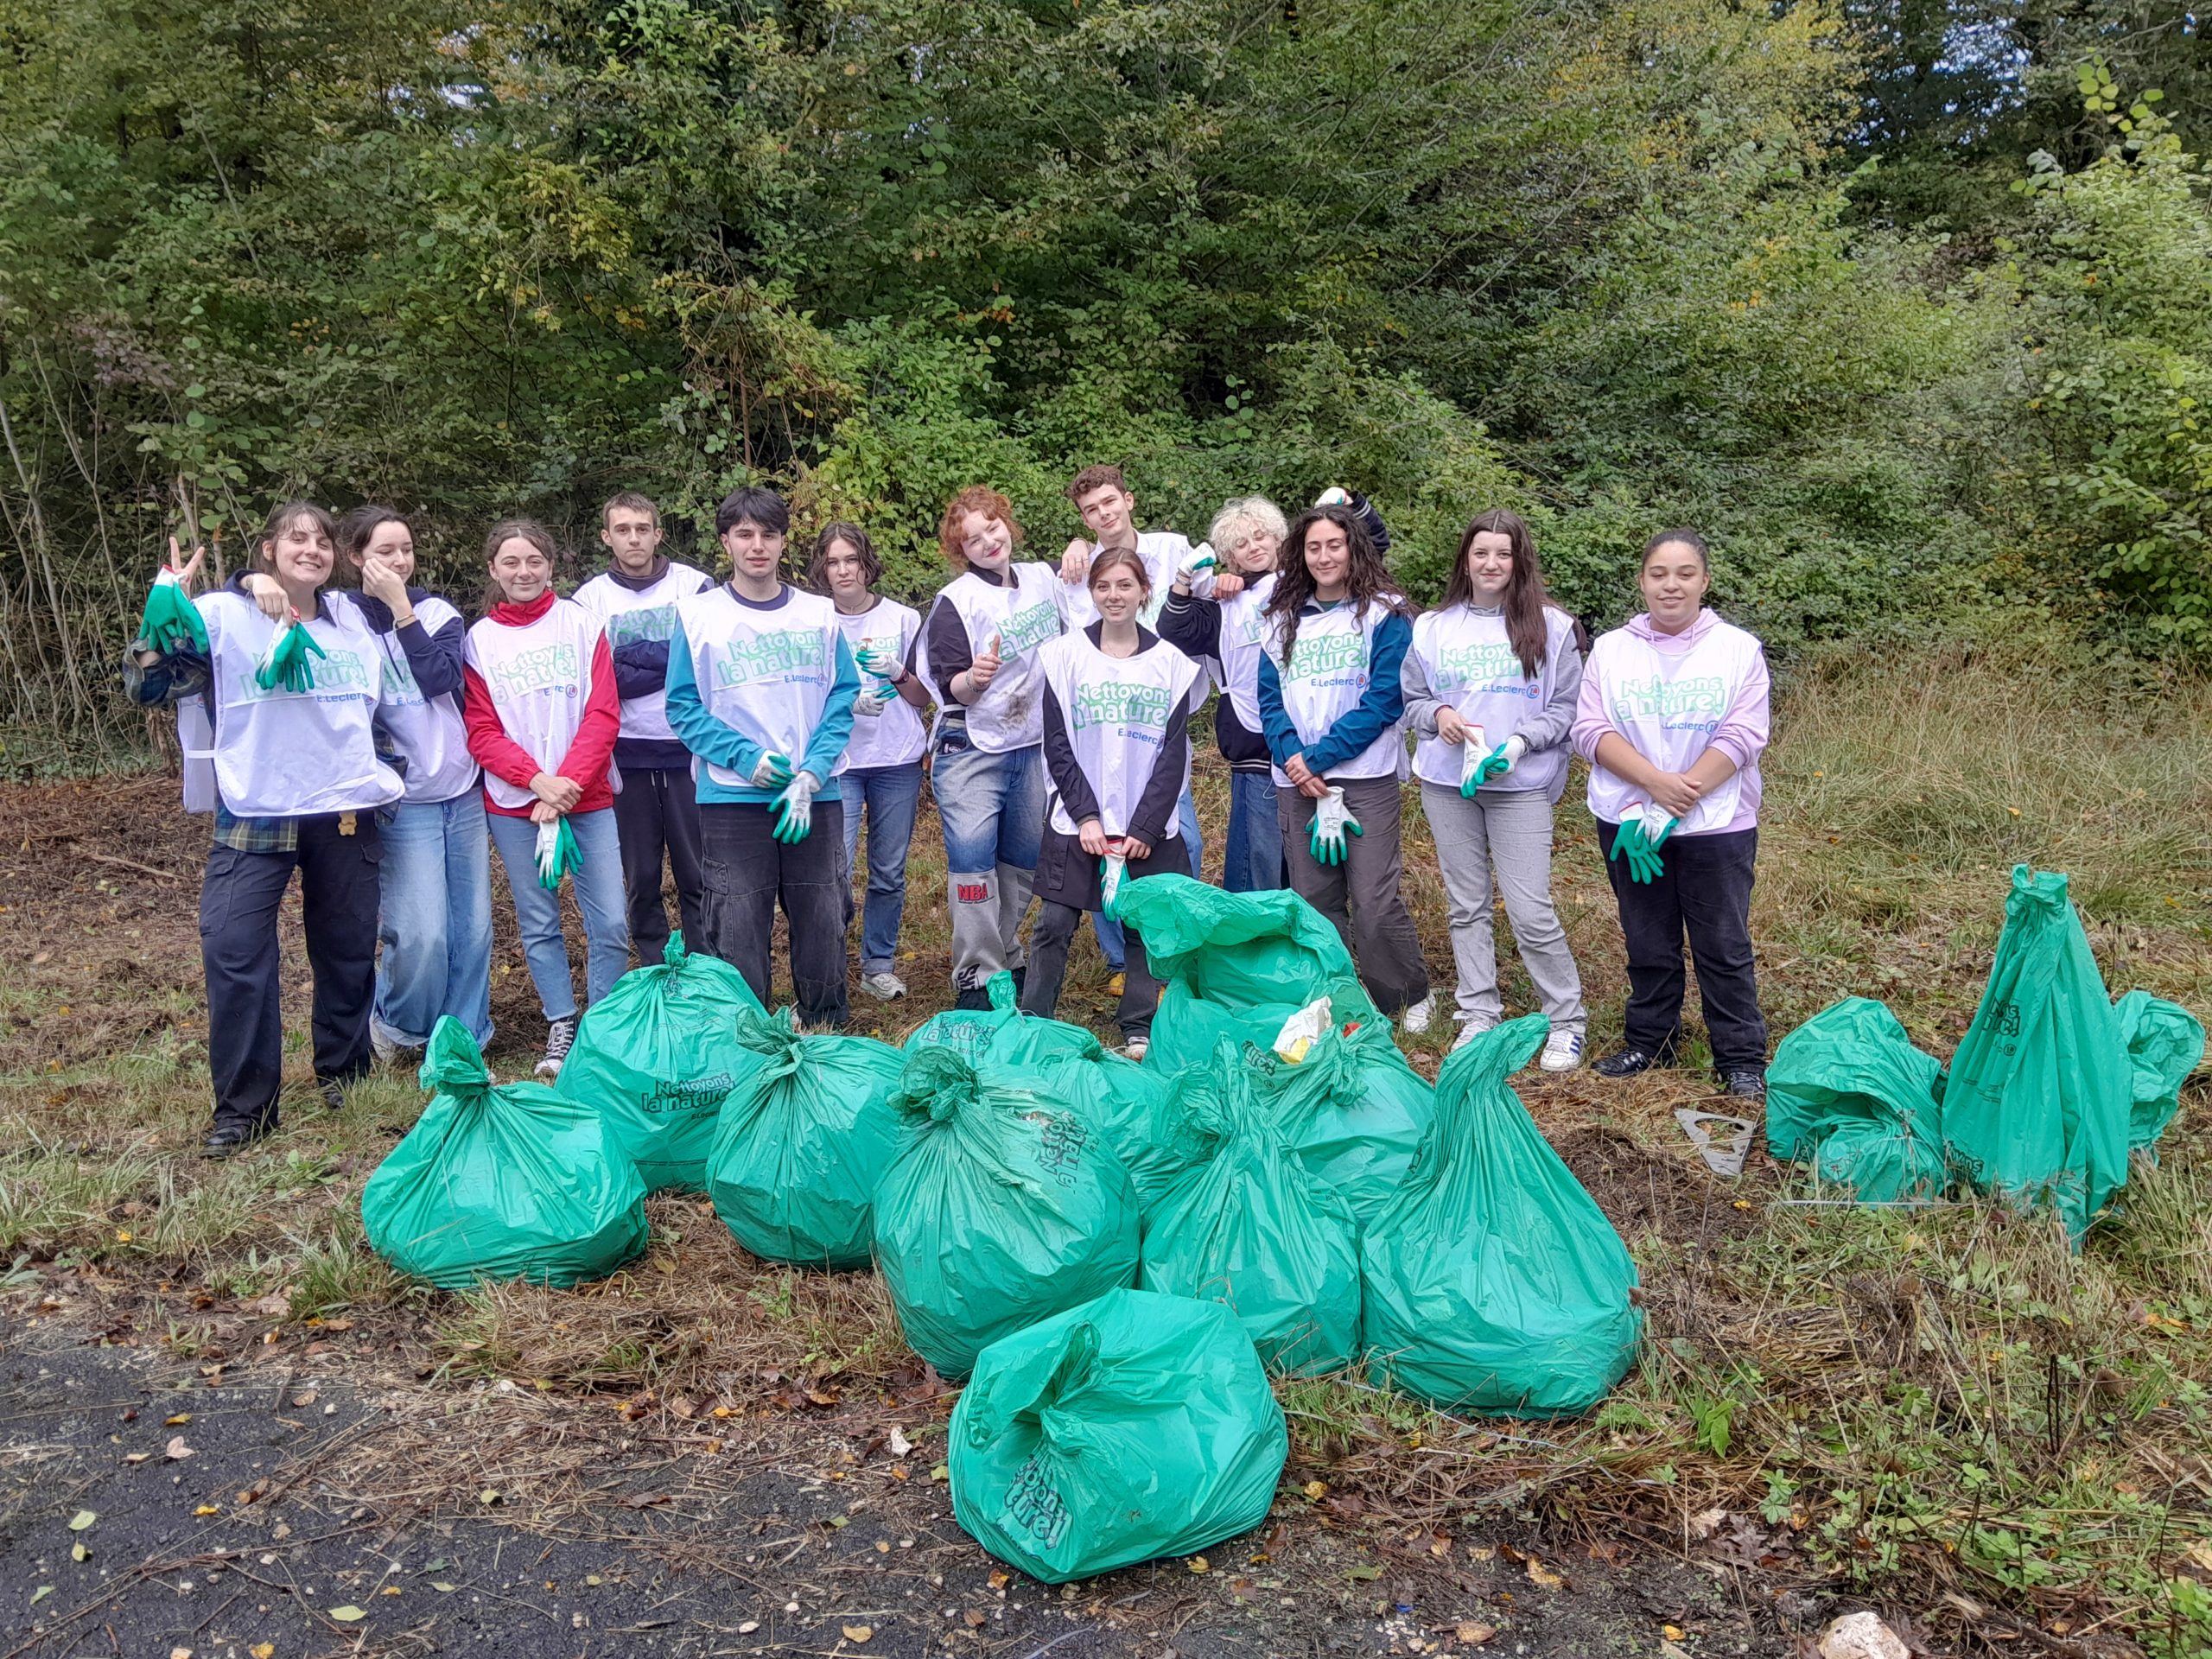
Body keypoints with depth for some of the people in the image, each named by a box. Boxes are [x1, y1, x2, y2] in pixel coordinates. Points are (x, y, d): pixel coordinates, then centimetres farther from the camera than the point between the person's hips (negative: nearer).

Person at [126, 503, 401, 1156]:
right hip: (256, 812, -3)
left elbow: (382, 699, 23)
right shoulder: (222, 616, -4)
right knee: (233, 948, -12)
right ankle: (243, 1105, 0)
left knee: (349, 949, 11)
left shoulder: (352, 620, 10)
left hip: (346, 809, 4)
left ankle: (344, 1072, 31)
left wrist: (380, 773, 14)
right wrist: (166, 604, -20)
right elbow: (148, 684, -10)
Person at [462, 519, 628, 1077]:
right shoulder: (479, 640, 6)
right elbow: (481, 732, 1)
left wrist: (568, 784, -13)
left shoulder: (581, 623, 4)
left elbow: (603, 715, -3)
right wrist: (537, 780, -14)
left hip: (587, 798, -1)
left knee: (611, 922, -5)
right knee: (539, 923, 5)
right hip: (513, 804, 1)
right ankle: (562, 1029, 19)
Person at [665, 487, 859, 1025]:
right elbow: (683, 706, -1)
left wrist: (810, 777, -10)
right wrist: (746, 758, -15)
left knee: (822, 925, 9)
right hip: (731, 798, -2)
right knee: (737, 932, 2)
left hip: (816, 796, 2)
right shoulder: (698, 615, 2)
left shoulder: (820, 614, 6)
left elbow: (842, 699, 2)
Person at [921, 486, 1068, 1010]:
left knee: (1022, 861, 12)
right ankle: (976, 976, -3)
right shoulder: (955, 601, -9)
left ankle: (1008, 959, 27)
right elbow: (950, 689, -14)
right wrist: (973, 678, -33)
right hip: (971, 751, -5)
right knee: (972, 858, -11)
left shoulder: (1044, 579, 6)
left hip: (1034, 747, 5)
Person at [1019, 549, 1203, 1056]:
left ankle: (1139, 1030, 19)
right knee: (1054, 925, -1)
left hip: (1148, 826, 1)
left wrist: (1144, 828, -7)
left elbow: (1173, 755, 1)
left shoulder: (1171, 663, 3)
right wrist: (1086, 816, -10)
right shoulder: (1065, 655, 1)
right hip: (1075, 822, -1)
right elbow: (1057, 745, -2)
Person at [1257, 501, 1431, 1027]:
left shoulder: (1383, 614, 0)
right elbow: (1269, 698, 8)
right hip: (1296, 780, 4)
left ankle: (1410, 995, 14)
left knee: (1375, 900, -6)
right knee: (1312, 899, 8)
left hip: (1365, 776, -4)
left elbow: (1385, 700, -9)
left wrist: (1319, 757, -14)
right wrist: (1292, 756, -10)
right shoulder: (1284, 619, 14)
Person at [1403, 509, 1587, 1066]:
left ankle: (1566, 1021, 9)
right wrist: (1437, 715, -8)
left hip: (1521, 784, -3)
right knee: (1466, 906, 9)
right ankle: (1479, 1015, 19)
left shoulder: (1550, 627, 1)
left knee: (1531, 910, -6)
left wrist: (1522, 740, -15)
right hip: (1446, 781, 3)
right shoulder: (1432, 628, 9)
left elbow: (1566, 708, 1)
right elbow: (1410, 701, 14)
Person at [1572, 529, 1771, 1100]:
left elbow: (1742, 737, -10)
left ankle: (1741, 1058, 15)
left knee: (1724, 946, 4)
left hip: (1716, 825, -2)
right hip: (1628, 822, 2)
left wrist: (1679, 803, -18)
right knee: (1647, 941, 14)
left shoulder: (1739, 649, -1)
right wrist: (1657, 784, -18)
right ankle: (1648, 1041, 29)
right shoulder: (1610, 649, 4)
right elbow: (1591, 730, -5)